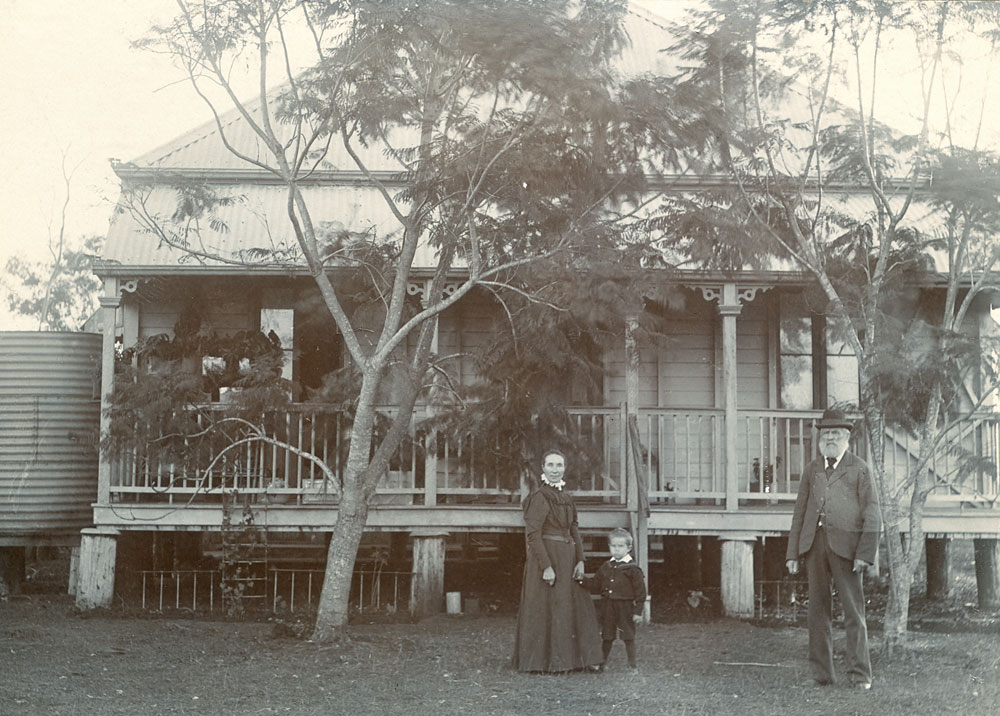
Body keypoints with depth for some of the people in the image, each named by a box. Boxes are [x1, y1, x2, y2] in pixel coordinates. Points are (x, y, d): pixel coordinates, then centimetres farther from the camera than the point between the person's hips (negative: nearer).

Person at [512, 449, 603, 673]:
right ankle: (543, 661, 8)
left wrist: (580, 560, 3)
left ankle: (586, 657, 16)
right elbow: (533, 533, -16)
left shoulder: (566, 496, 13)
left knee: (578, 606, 9)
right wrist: (546, 566, -21)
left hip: (567, 557, 8)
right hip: (545, 555, -8)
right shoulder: (539, 496, -11)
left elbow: (574, 530, 14)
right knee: (545, 608, -1)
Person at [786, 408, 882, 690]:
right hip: (815, 543, 4)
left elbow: (872, 515, 0)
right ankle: (821, 673, 11)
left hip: (845, 545, -4)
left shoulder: (859, 469, 5)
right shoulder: (812, 469, 17)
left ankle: (860, 674, 4)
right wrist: (792, 553, 10)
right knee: (818, 610, 5)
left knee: (853, 610, -4)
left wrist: (865, 554, -10)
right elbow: (800, 511, 17)